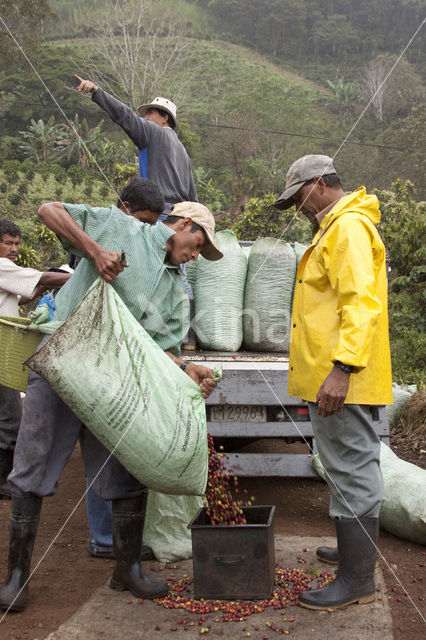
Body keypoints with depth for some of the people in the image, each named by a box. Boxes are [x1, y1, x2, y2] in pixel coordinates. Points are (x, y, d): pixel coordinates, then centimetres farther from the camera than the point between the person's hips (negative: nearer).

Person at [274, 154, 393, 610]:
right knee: (354, 468, 19)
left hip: (342, 381, -11)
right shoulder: (333, 230, 22)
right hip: (331, 379, 11)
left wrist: (342, 368, -30)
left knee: (351, 472, -6)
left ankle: (357, 580, 1)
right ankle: (355, 548, 33)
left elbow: (361, 303, -24)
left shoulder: (350, 227, -12)